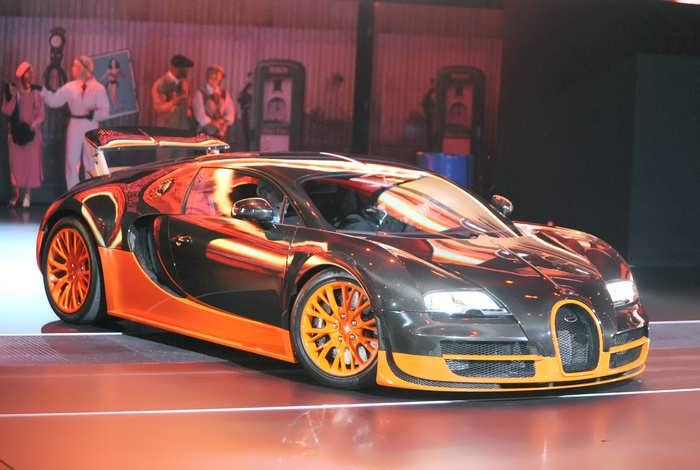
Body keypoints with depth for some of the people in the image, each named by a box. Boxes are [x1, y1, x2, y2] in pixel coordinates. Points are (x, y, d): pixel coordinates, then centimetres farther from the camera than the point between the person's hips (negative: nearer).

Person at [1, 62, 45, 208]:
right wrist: (13, 97, -18)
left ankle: (28, 194, 0)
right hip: (16, 131, 0)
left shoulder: (36, 92, 4)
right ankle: (15, 192, 7)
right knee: (15, 162, -2)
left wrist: (33, 125, -13)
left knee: (31, 162, -5)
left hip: (32, 132, 0)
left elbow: (41, 114, 3)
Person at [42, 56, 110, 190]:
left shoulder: (98, 88, -6)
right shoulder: (70, 87, 4)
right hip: (75, 126, 4)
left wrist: (93, 114, -28)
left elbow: (105, 112, -10)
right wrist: (41, 89, -3)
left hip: (91, 128, -3)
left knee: (92, 165, 2)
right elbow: (53, 100, 5)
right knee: (72, 162, 6)